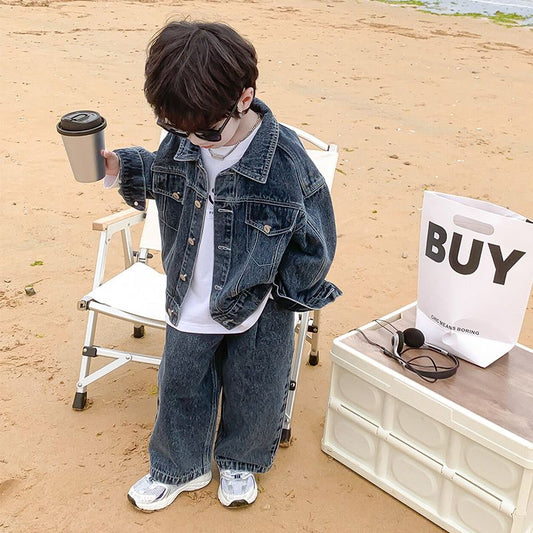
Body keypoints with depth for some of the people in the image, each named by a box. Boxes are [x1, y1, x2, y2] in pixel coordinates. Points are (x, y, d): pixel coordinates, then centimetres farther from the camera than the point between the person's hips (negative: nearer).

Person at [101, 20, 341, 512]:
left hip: (259, 314, -3)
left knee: (252, 394, 18)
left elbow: (315, 247, -15)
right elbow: (162, 176, 13)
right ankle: (180, 467, 46)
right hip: (190, 305, 4)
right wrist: (120, 167, -4)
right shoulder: (183, 142, -11)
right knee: (180, 388, 19)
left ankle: (240, 463, 49)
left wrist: (269, 289, -14)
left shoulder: (285, 161, -25)